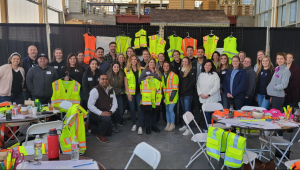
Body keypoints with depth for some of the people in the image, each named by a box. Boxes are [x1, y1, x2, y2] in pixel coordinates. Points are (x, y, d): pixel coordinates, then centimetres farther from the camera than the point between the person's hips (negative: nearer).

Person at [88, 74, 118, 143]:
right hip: (96, 114, -7)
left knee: (109, 133, 12)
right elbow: (90, 105, -22)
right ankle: (100, 135, -12)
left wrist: (111, 112, -17)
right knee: (107, 118, -36)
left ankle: (94, 129, 36)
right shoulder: (95, 90, -17)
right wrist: (101, 113, -29)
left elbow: (115, 103, 2)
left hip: (107, 114, 7)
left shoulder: (111, 90, 1)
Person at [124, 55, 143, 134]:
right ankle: (134, 124, 23)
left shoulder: (141, 69, 8)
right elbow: (125, 82, 0)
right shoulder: (126, 70, 3)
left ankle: (140, 127, -1)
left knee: (140, 108, -5)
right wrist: (128, 93, -7)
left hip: (139, 91, 1)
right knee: (132, 109, 6)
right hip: (131, 92, 0)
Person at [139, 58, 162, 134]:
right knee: (147, 110, -3)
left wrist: (159, 89, 6)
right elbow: (139, 80, 1)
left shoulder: (158, 72, 16)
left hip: (155, 93, 3)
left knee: (155, 110, 6)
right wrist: (146, 78, -15)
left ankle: (154, 126, 18)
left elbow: (160, 81, 21)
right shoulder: (145, 71, 6)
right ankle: (148, 127, 5)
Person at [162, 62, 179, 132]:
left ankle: (172, 125, 2)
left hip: (172, 96, -6)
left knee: (170, 109, -10)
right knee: (167, 110, 11)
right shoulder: (162, 75, 10)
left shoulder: (174, 75, -10)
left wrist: (172, 96, -17)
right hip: (166, 96, 6)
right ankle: (168, 124, 21)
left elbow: (175, 88, -12)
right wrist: (163, 96, 10)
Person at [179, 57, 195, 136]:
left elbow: (192, 82, -13)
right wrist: (180, 90, 6)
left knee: (187, 111, -8)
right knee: (184, 110, 14)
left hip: (188, 94, -7)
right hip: (181, 94, 7)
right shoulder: (181, 71, 14)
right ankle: (185, 125, 25)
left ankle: (189, 129, -5)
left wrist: (185, 90, -13)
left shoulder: (191, 71, -7)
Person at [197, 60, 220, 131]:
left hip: (212, 99, -4)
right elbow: (198, 85, 13)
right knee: (205, 113, 2)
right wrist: (200, 93, -3)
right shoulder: (201, 75, 13)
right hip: (203, 98, 4)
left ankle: (207, 128, 3)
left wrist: (208, 94, -14)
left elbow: (216, 86, -8)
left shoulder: (215, 75, -2)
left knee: (209, 113, -7)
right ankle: (207, 127, 10)